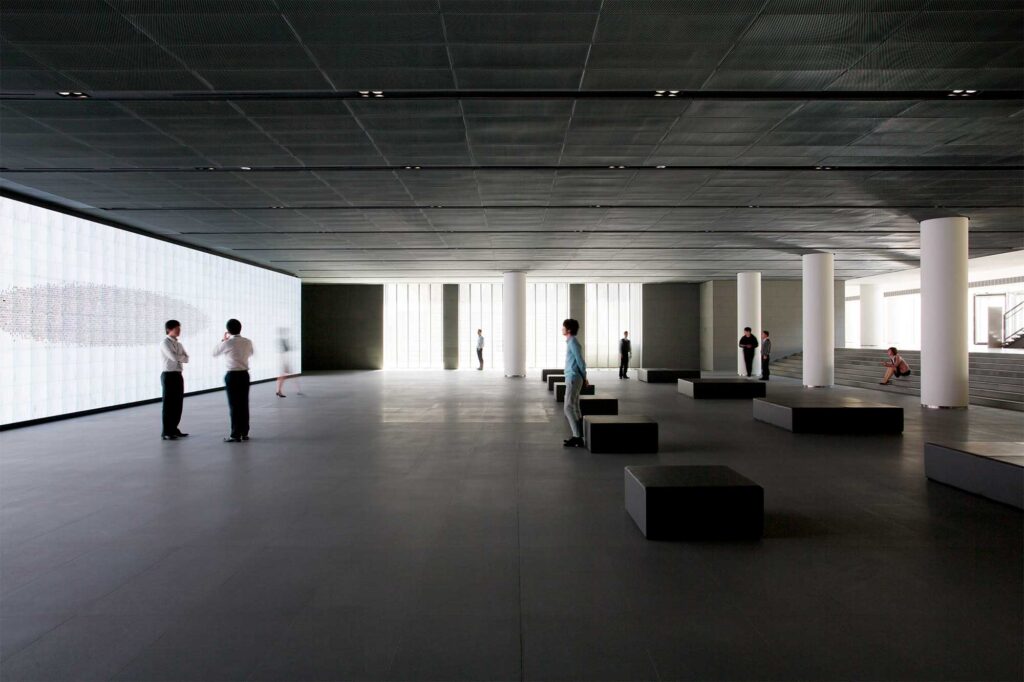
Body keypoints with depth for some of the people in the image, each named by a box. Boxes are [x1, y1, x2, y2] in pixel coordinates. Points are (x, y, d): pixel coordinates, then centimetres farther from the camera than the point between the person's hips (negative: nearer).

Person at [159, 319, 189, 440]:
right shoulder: (165, 343, -9)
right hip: (169, 375, -8)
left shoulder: (179, 344, 16)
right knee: (168, 404, -2)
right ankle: (166, 432, 5)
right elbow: (174, 357, -20)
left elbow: (186, 359, 6)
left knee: (178, 403, 10)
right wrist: (182, 356, -1)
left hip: (178, 375, 8)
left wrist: (179, 357, -10)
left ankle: (174, 429, 21)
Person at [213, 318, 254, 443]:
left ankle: (236, 435, 0)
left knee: (234, 405, -1)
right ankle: (244, 433, 17)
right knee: (244, 404, 11)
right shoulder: (248, 342, 2)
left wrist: (223, 339, 14)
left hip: (232, 375, -5)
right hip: (244, 374, 5)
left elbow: (214, 353, 4)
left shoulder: (227, 343, -12)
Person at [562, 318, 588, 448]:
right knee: (574, 408, 11)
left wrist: (584, 377, -2)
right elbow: (579, 361, 18)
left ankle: (577, 438, -9)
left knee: (569, 408, -9)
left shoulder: (573, 342, -15)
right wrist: (583, 378, 16)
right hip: (572, 378, 10)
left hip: (573, 379, -10)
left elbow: (580, 361, -14)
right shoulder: (571, 342, 15)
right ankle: (578, 437, 14)